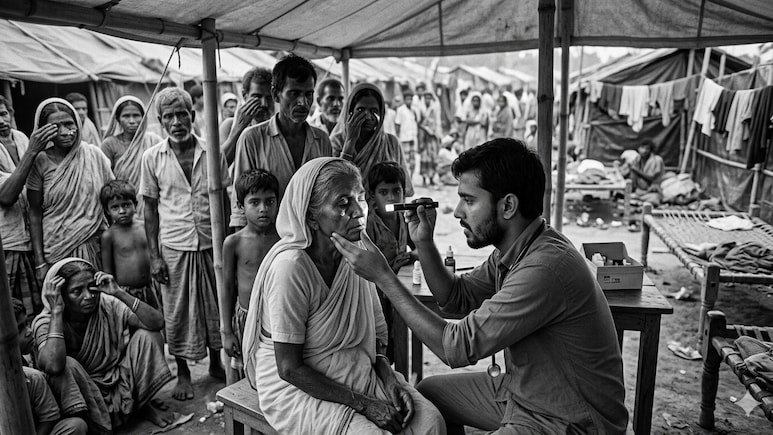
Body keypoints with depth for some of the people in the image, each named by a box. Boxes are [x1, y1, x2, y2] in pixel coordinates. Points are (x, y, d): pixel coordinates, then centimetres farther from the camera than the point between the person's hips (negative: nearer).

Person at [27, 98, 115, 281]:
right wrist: (39, 262, -4)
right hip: (56, 250, -1)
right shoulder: (39, 162, -4)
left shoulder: (94, 154, -1)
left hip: (96, 247, 1)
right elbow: (35, 213, -1)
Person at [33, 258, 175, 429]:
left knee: (148, 335, -16)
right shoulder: (45, 323, -18)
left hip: (121, 381, 3)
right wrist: (57, 311, -34)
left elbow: (157, 323, -23)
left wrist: (119, 293, -28)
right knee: (68, 364, -33)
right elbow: (52, 366, -40)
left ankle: (143, 405, 3)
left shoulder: (107, 304, -12)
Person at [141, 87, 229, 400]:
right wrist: (154, 256, -2)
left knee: (215, 306, 11)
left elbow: (223, 201, 4)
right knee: (177, 313, 9)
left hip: (210, 244, 1)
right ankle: (183, 374, 28)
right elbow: (150, 209, 2)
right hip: (173, 247, 0)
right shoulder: (152, 158, -2)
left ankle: (216, 363, 33)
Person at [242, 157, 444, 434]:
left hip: (359, 375, 6)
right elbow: (289, 369, -19)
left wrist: (388, 377, -9)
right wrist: (363, 403, -19)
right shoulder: (290, 266, -24)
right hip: (297, 388, -5)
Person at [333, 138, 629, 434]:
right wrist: (424, 243, -6)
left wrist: (383, 276, -23)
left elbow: (456, 348, -27)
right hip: (521, 391, 8)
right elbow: (457, 299, 9)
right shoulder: (512, 250, -3)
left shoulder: (546, 268, -33)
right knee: (428, 392, 11)